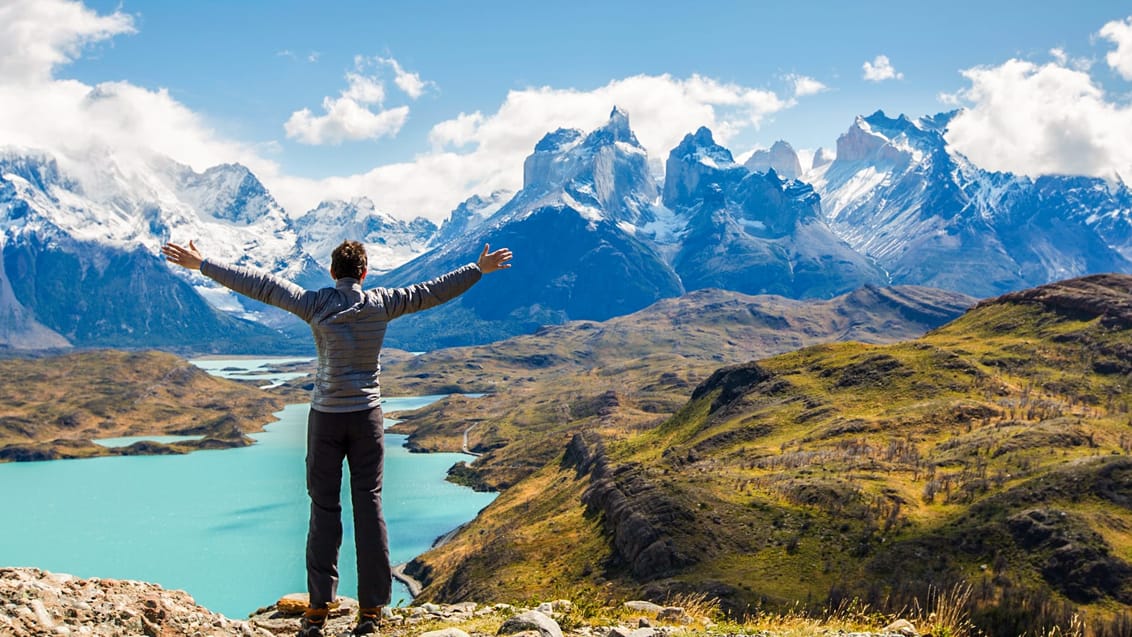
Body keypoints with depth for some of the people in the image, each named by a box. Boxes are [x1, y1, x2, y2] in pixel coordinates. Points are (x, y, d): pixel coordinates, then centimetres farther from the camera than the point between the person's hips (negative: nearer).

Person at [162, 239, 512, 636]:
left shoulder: (316, 304, -6)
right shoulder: (381, 304, -2)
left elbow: (261, 285, -3)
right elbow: (432, 292, 5)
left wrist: (201, 265, 4)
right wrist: (480, 270, 16)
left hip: (326, 416, -1)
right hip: (367, 415, 1)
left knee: (324, 508, 5)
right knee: (369, 507, 4)